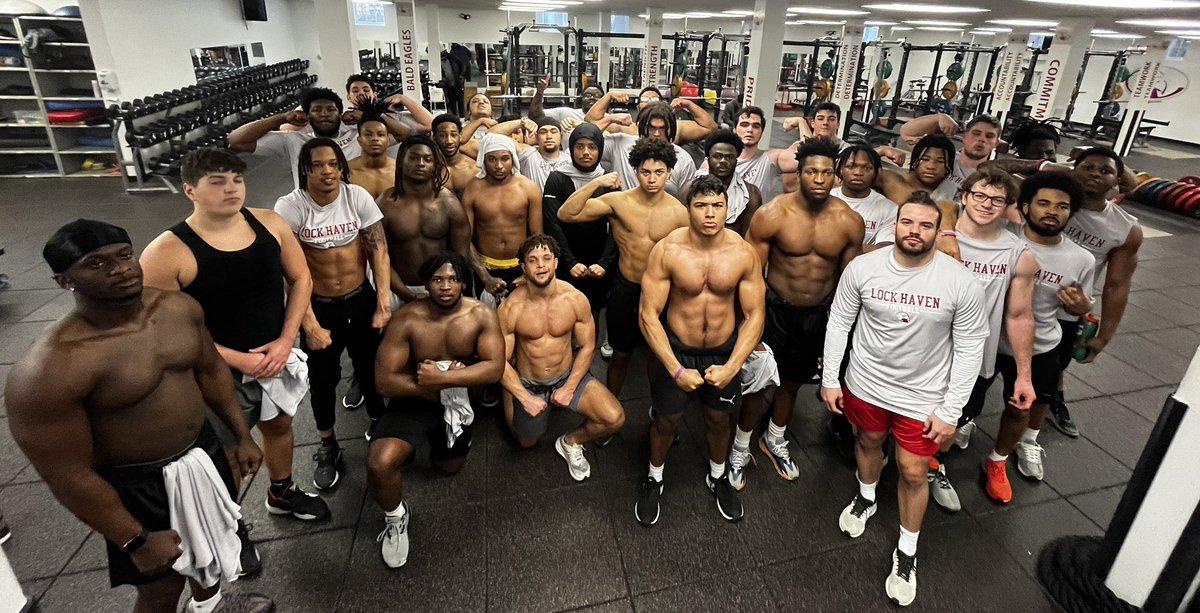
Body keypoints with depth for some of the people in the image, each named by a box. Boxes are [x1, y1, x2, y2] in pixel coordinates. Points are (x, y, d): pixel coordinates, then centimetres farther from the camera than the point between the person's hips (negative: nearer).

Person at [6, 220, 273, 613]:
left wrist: (242, 436, 8)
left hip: (203, 452, 6)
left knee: (212, 539, 30)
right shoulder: (50, 369, -28)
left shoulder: (178, 306, -11)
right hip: (137, 486, -6)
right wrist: (137, 541, -14)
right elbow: (68, 476, -22)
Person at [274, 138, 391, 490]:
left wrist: (383, 303, -14)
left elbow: (379, 251, -8)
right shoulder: (289, 207, -16)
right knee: (322, 380, 14)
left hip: (361, 301, 1)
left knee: (371, 371, 16)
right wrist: (309, 324, -17)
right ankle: (328, 447, 35)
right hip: (318, 307, -1)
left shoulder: (358, 197, -11)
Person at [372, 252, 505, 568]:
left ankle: (441, 439, 56)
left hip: (456, 401, 3)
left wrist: (442, 378, -34)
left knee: (450, 467, 22)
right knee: (380, 463, -27)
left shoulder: (482, 315, -18)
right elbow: (384, 380, -22)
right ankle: (396, 517, 6)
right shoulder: (407, 319, -23)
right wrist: (435, 385, -27)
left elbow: (495, 367, -27)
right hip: (414, 401, -2)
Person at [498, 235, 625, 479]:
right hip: (527, 383, -1)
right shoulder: (510, 308, -20)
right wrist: (524, 398, -19)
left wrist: (569, 388, -13)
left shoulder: (576, 299, -17)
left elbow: (587, 346, -7)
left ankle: (571, 442, 13)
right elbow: (501, 360, -13)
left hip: (568, 375, 1)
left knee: (615, 419, -17)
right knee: (526, 443, 17)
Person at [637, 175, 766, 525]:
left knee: (719, 419, 21)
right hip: (676, 349, -1)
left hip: (725, 350, 2)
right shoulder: (667, 250, -20)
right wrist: (677, 370, -22)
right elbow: (648, 315, -19)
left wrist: (731, 367, -18)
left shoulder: (744, 253, -15)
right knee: (667, 420, 15)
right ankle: (654, 480, 44)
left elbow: (754, 315, -8)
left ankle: (717, 477, 50)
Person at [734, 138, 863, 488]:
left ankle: (775, 440, 46)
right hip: (776, 310, -3)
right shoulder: (773, 214, -18)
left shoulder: (849, 221, -9)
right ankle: (740, 450, 29)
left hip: (819, 314, 3)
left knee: (793, 381, 21)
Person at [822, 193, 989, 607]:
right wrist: (829, 378, -2)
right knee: (868, 443, 24)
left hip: (923, 396, -1)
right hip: (866, 383, 2)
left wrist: (951, 410, -10)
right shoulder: (862, 267, -14)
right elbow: (839, 322, -3)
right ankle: (866, 499, 56)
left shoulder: (962, 283, -18)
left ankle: (907, 552, 32)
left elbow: (970, 349, -10)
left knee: (913, 474, 8)